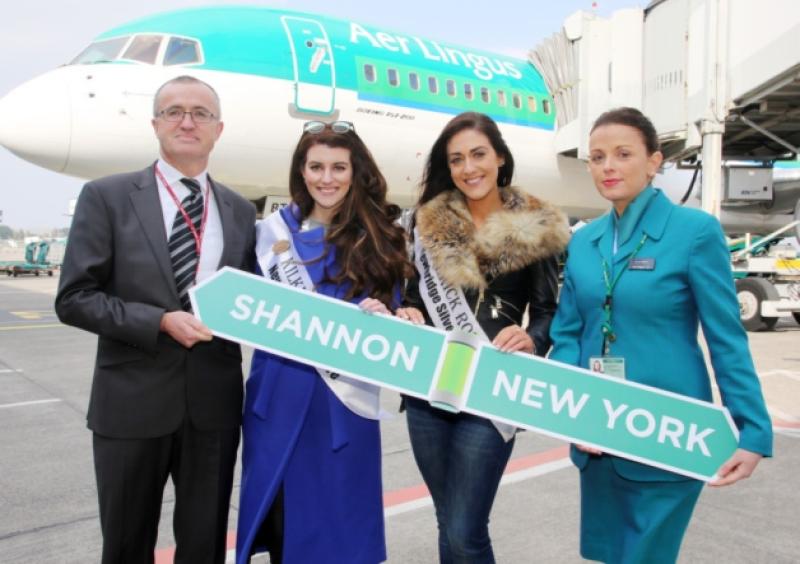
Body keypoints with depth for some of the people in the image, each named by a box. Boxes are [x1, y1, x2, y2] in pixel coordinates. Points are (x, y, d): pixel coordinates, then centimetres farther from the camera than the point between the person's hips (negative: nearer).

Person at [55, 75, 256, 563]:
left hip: (214, 403, 3)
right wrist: (160, 322, -18)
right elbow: (74, 298, -7)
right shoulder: (107, 197, -2)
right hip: (133, 401, -2)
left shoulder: (240, 210, 9)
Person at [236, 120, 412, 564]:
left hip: (345, 402, -1)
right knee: (280, 517, 12)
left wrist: (379, 319, -19)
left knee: (337, 519, 10)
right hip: (278, 396, 1)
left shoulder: (379, 238, 0)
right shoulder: (273, 229, 3)